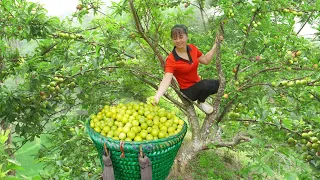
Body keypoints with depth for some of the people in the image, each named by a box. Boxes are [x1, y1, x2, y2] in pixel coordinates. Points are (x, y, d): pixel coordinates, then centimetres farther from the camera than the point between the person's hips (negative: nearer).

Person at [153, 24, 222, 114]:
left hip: (199, 85, 7)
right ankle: (201, 101, -2)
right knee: (206, 84, -35)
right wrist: (157, 96, -53)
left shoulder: (192, 48, -5)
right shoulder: (171, 59, -24)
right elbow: (166, 80, -36)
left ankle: (201, 97, 16)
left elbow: (206, 60, 9)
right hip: (187, 91, -6)